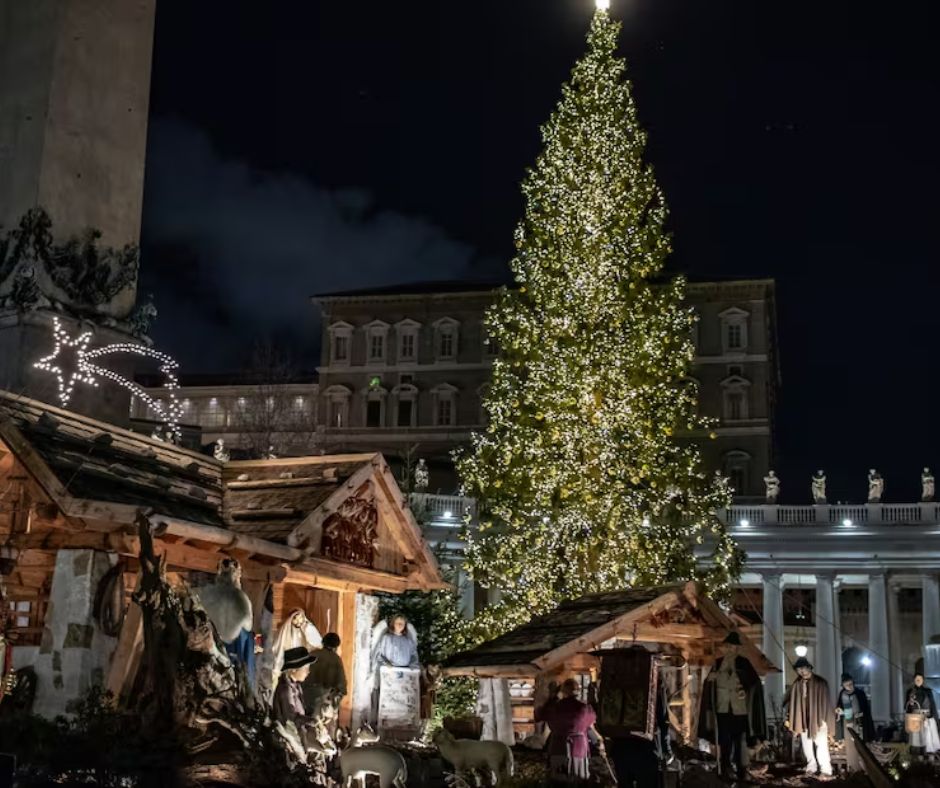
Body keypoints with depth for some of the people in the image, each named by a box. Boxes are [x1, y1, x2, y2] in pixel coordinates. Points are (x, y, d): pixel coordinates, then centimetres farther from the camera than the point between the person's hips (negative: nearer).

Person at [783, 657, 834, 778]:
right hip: (802, 720, 4)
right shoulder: (796, 684, 3)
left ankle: (826, 769, 0)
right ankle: (811, 766, 25)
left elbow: (826, 701, -7)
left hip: (818, 719, -4)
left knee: (821, 745, -7)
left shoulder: (820, 682, -8)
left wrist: (823, 719, -10)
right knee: (807, 746, 12)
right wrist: (788, 718, 3)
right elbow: (790, 702, 7)